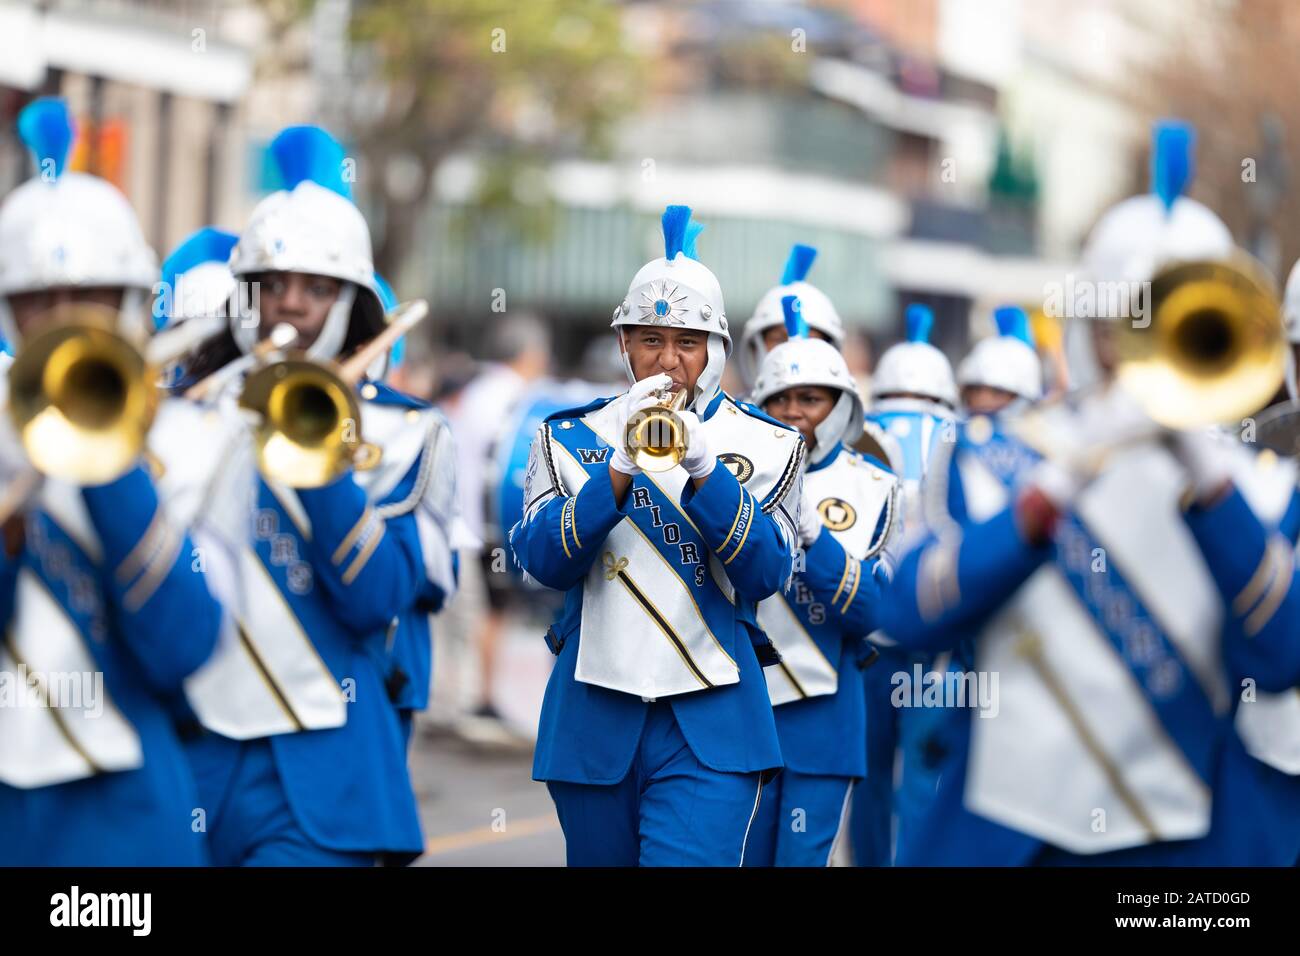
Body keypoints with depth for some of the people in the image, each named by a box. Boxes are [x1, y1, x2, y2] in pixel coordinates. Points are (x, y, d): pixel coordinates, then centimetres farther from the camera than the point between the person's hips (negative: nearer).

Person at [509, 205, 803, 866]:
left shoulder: (764, 445, 5)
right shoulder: (569, 437, 8)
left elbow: (767, 573, -8)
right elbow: (543, 560, -6)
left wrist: (702, 469, -20)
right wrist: (622, 466, -18)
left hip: (710, 723, -2)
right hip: (593, 715, 2)